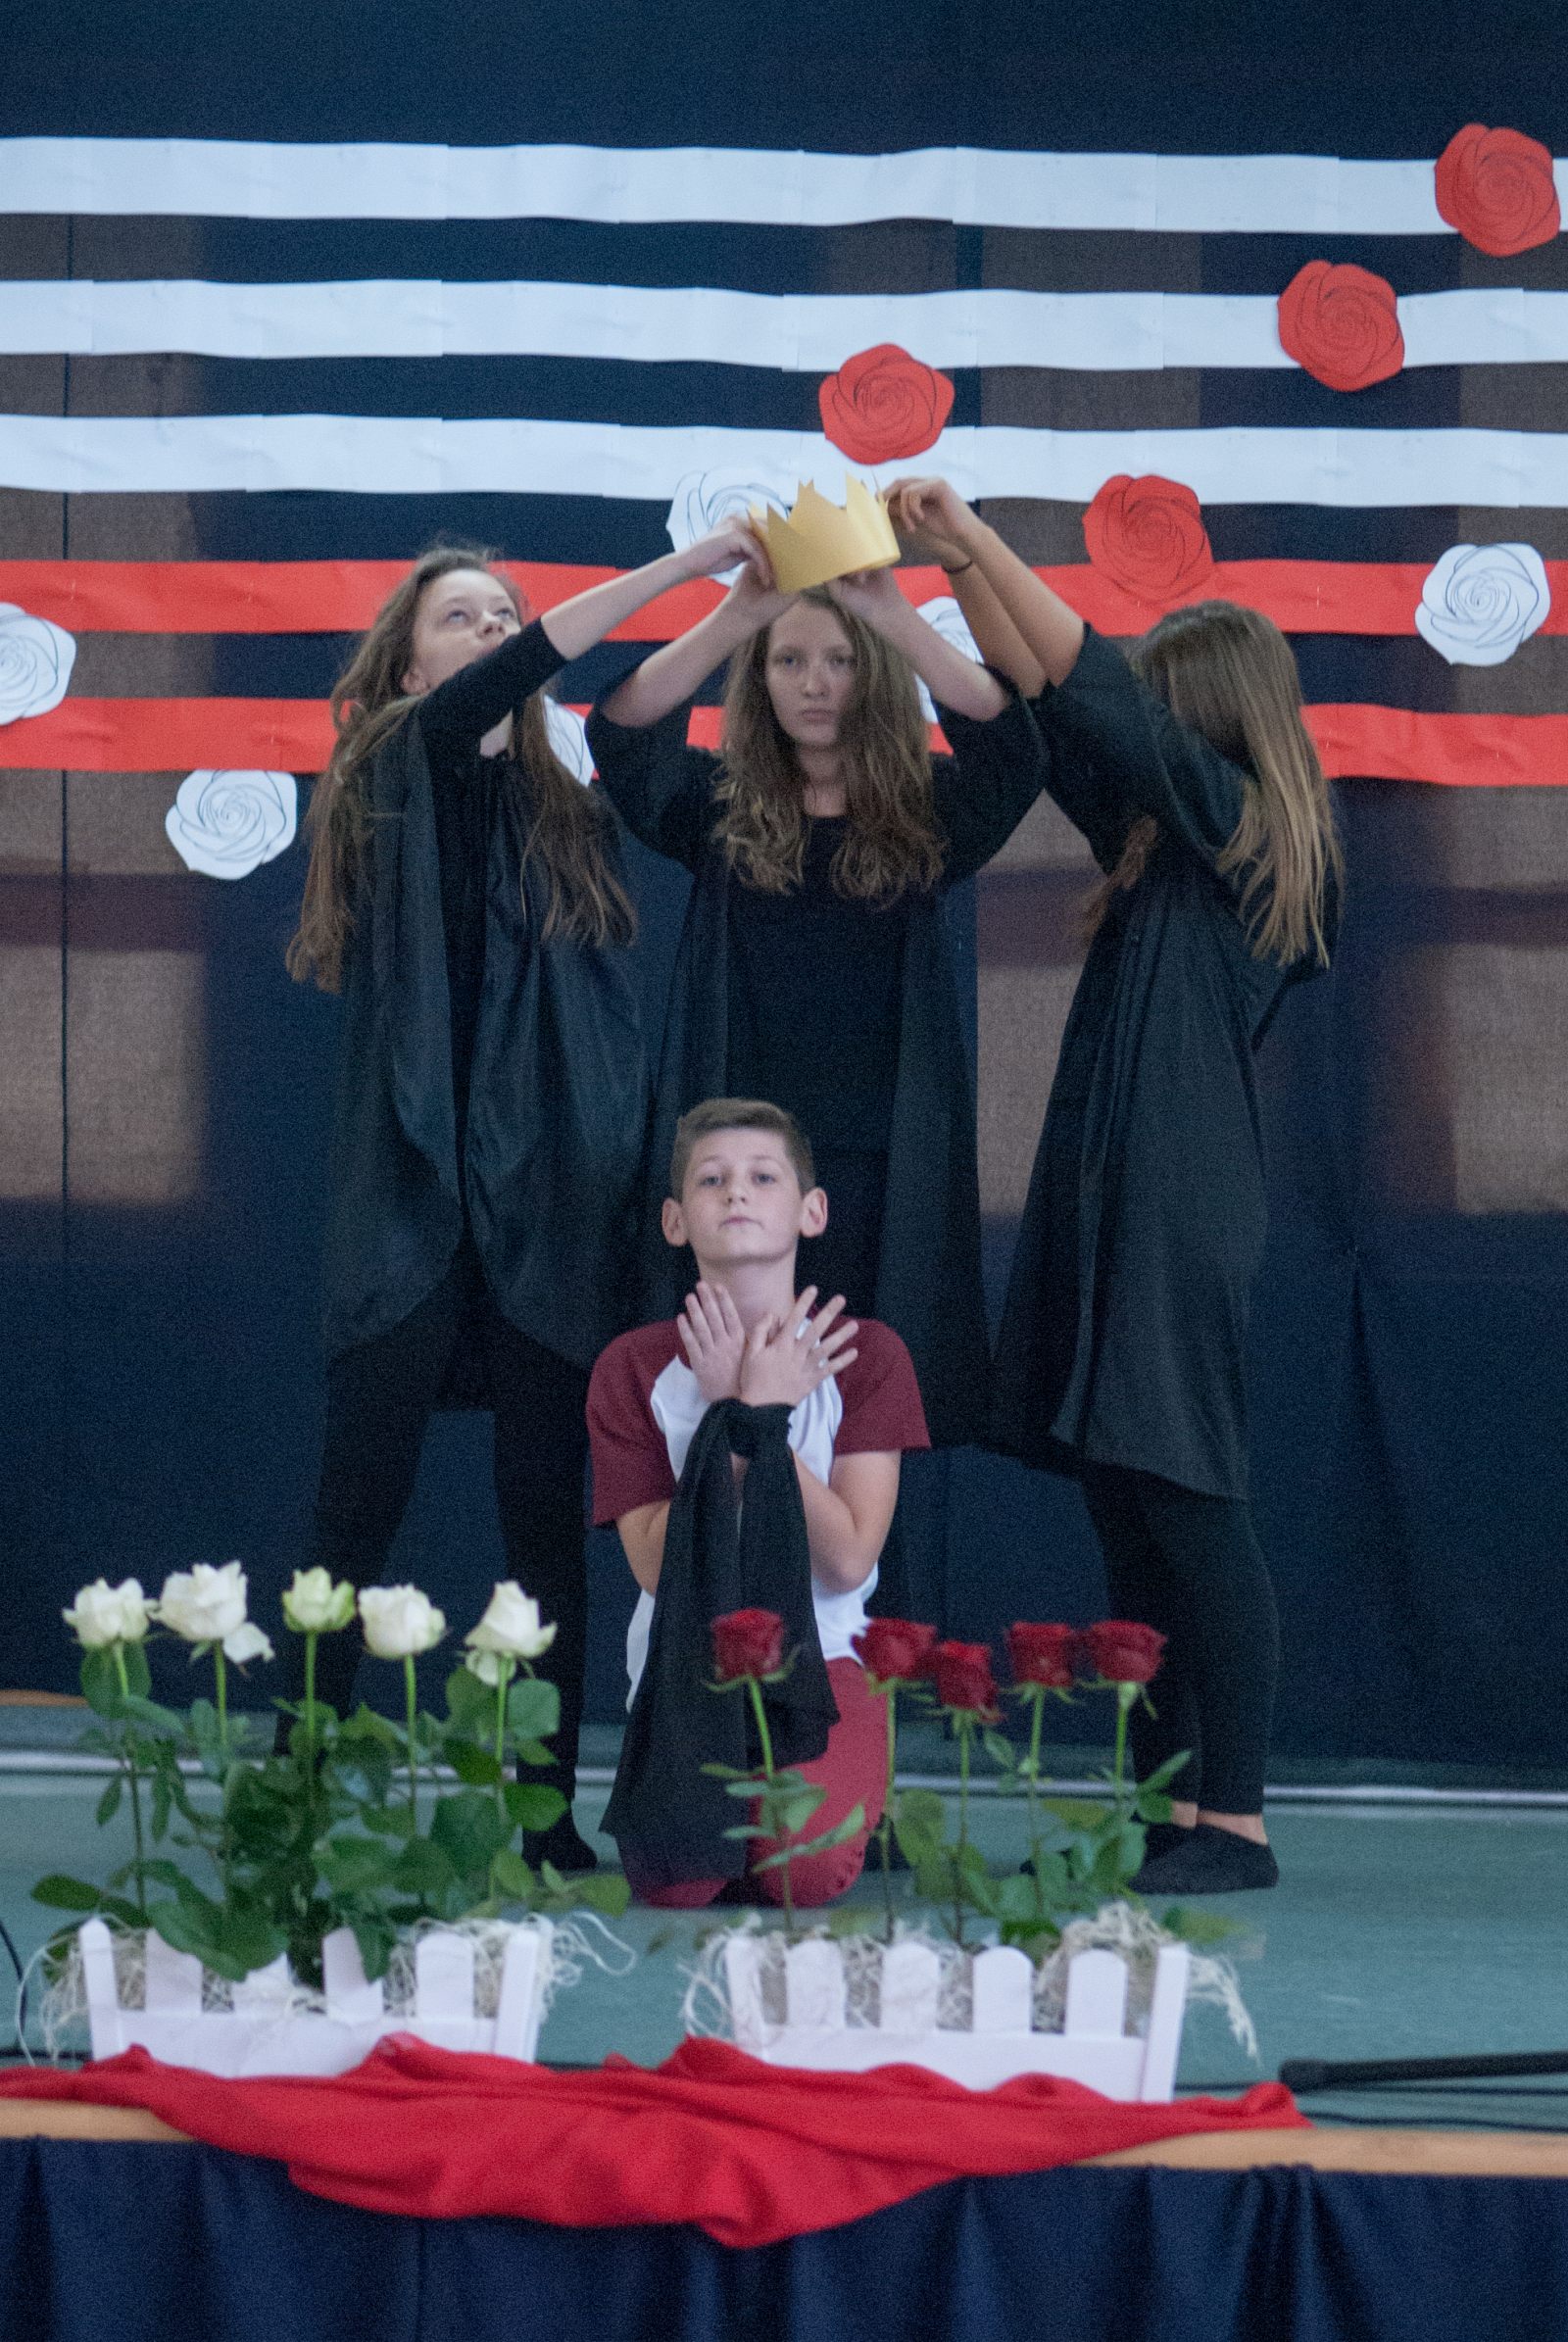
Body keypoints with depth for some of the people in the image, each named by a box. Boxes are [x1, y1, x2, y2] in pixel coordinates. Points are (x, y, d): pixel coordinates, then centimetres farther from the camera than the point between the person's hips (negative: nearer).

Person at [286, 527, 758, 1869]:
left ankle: (547, 1815, 7)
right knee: (361, 1511, -4)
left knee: (549, 1519, 4)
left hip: (553, 1205, 4)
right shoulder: (401, 774, 2)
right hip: (413, 1199, -4)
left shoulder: (572, 819, 18)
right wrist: (682, 566, -20)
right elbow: (484, 695, -14)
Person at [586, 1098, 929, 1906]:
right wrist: (744, 1414, -17)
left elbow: (848, 1560, -10)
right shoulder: (634, 1369, -1)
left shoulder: (866, 1355, -2)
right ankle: (708, 1796, 9)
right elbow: (656, 1564, -11)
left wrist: (759, 1417, -17)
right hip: (687, 1668, 1)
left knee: (807, 1870, -28)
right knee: (677, 1880, -26)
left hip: (819, 1660, -1)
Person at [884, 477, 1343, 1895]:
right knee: (1125, 1502, 7)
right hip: (1108, 1195, 9)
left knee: (1184, 1500, -10)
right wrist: (961, 568, 20)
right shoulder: (1169, 837, 17)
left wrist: (977, 539, -8)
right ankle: (1171, 1807, 10)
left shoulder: (1239, 824, -5)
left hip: (1179, 1207, -9)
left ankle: (1236, 1821, -8)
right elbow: (1042, 705, 24)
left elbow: (1096, 697, -12)